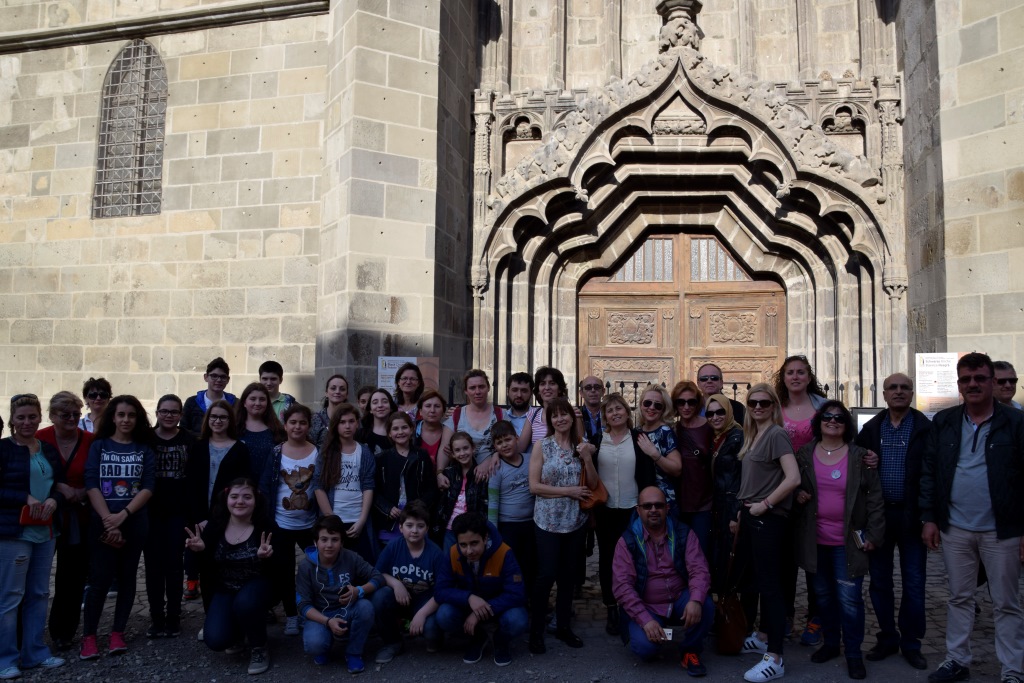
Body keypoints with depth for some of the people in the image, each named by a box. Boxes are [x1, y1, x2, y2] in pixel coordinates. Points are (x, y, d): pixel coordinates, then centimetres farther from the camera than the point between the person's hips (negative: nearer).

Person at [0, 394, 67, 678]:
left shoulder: (49, 450, 11)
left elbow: (61, 484, 12)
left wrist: (54, 500, -7)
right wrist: (25, 498, -19)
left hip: (45, 531, 6)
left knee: (38, 594, 12)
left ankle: (35, 652, 22)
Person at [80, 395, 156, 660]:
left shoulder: (145, 449, 6)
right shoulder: (98, 446, 4)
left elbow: (148, 488, -2)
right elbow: (92, 485, -5)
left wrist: (122, 516, -14)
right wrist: (108, 520, -14)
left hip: (134, 523, 1)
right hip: (102, 523, -1)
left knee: (127, 578, 7)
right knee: (100, 579, -4)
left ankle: (118, 633, 17)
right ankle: (89, 636, 8)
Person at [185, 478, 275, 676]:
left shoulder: (264, 527, -15)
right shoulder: (215, 526, -6)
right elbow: (206, 568, -1)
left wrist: (266, 558, -38)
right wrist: (200, 551, -22)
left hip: (256, 585, -3)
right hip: (224, 590, 3)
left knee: (245, 603, -37)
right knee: (216, 640, -18)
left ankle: (259, 648, -7)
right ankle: (238, 633, 21)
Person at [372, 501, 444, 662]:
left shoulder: (436, 553, -16)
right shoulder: (393, 547, -11)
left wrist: (422, 614, -26)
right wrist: (395, 583, -21)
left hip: (426, 604, -3)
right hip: (399, 600, 3)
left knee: (431, 628, -32)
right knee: (380, 596, -28)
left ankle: (432, 638, 10)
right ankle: (391, 642, -1)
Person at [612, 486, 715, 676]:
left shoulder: (684, 533, -2)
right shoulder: (627, 541, -7)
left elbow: (699, 570, -12)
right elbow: (621, 585, -14)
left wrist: (695, 600, -32)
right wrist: (646, 620, -25)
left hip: (680, 601, 2)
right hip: (645, 608, -2)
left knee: (705, 605, -29)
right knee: (644, 646, -28)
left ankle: (690, 651, -1)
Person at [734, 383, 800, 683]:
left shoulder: (777, 434, -13)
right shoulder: (752, 436, 12)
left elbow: (793, 478, -24)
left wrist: (765, 504, -17)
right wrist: (744, 509, 10)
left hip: (768, 518, -9)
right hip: (751, 515, 9)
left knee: (769, 583, -5)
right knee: (753, 578, 18)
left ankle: (775, 658, 2)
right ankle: (763, 637, 34)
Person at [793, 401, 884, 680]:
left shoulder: (859, 456, -3)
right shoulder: (804, 455, 4)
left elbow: (875, 497, -2)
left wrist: (874, 534, -6)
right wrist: (797, 495, -7)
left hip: (848, 540, -3)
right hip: (815, 539, 3)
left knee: (849, 598, -2)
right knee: (823, 594, 14)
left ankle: (853, 653, 13)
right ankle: (830, 642, 30)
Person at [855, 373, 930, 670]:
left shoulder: (926, 429, -4)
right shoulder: (870, 429, 5)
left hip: (911, 515, -2)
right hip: (878, 513, 3)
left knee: (913, 582, 6)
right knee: (879, 580, 10)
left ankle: (911, 643, 21)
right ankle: (887, 638, 24)